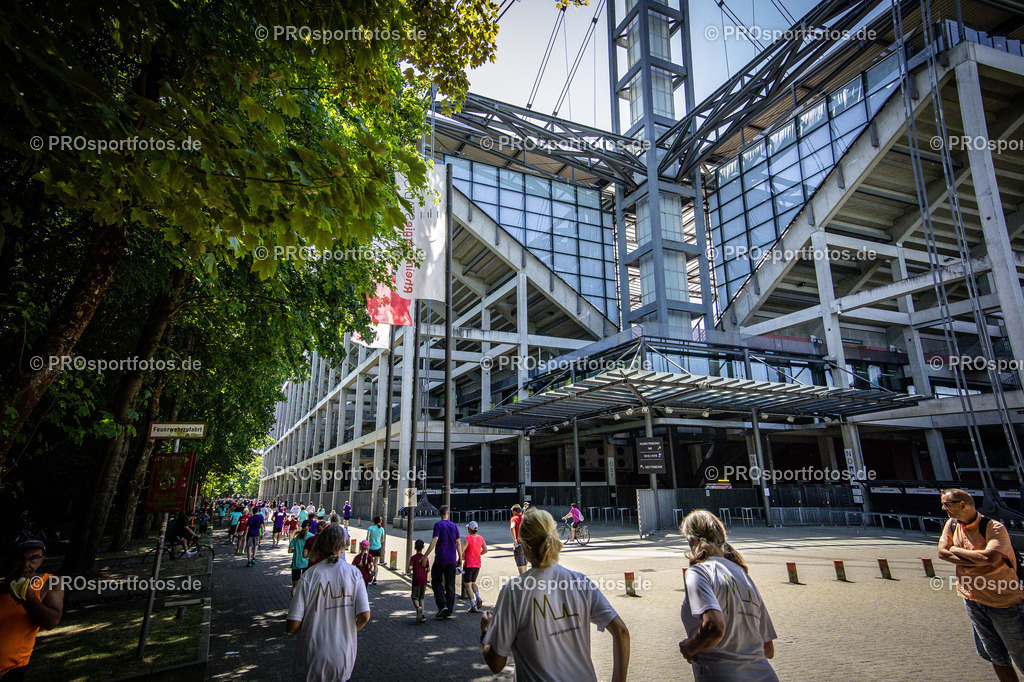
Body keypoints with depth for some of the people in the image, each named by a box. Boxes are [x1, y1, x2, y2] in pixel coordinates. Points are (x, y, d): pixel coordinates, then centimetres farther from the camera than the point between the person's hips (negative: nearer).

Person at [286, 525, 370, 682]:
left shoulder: (310, 575, -13)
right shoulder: (354, 573, -9)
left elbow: (292, 626, -13)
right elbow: (364, 616, -12)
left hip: (313, 661, -1)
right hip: (344, 658, 1)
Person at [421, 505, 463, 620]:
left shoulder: (438, 525, -7)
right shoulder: (454, 526, 7)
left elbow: (434, 541, -18)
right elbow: (458, 544, 8)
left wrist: (425, 556, -17)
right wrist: (460, 558, 17)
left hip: (440, 559, -4)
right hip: (452, 560, 4)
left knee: (436, 582, 10)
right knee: (450, 585, 9)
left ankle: (442, 605, -7)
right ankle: (448, 612, 10)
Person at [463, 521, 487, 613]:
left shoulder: (468, 538, -17)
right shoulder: (481, 538, 1)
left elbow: (462, 550, -23)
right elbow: (485, 550, 9)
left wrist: (462, 555, -3)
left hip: (469, 564, -6)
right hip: (477, 565, 6)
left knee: (468, 585, 5)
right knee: (473, 583, 23)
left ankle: (473, 606, -1)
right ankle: (478, 598, 1)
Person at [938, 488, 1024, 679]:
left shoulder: (994, 528, -18)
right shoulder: (952, 524, 2)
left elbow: (990, 557, -32)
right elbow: (942, 552, -4)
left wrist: (956, 550, -17)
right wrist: (976, 561, -17)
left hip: (1003, 599, -5)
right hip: (972, 599, 6)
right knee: (996, 657, 14)